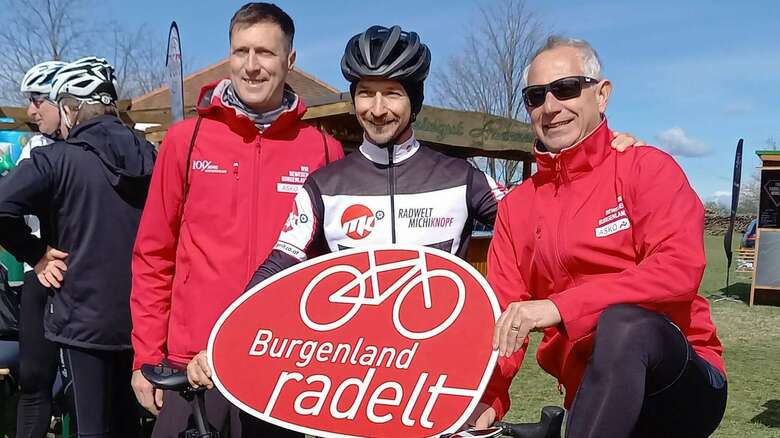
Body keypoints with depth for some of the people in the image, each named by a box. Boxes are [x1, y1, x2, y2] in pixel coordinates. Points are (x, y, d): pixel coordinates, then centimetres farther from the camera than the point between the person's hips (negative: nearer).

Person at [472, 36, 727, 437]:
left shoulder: (646, 167, -4)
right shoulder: (516, 207, 8)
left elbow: (680, 268, -20)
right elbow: (501, 316, 2)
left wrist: (560, 307, -28)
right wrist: (489, 398, -15)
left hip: (685, 381, -4)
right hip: (593, 397, 4)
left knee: (624, 320, -34)